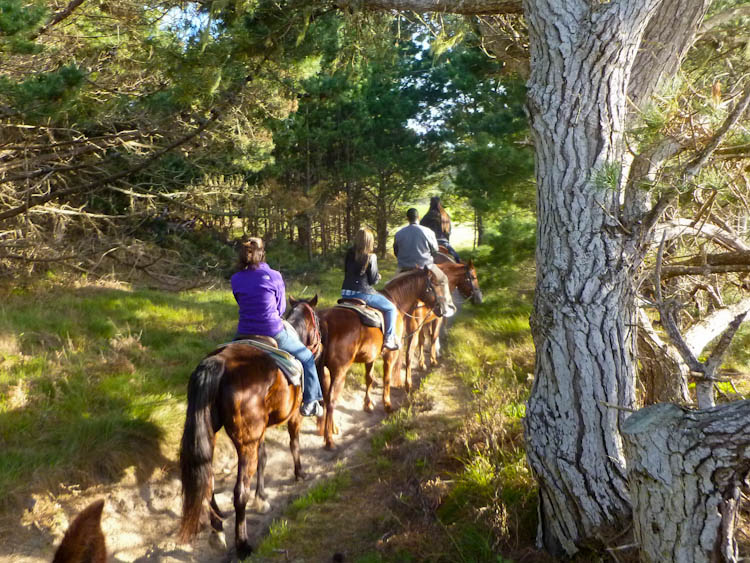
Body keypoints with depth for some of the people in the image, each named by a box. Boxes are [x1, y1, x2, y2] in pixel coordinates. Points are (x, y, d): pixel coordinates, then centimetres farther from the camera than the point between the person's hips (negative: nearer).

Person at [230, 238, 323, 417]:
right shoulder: (274, 276, -7)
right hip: (273, 333, -3)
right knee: (307, 358, 20)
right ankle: (310, 403, 24)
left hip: (244, 335, 3)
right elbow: (281, 307, 3)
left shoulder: (236, 280, 0)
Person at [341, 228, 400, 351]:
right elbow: (373, 280, -7)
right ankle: (389, 338, 4)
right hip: (363, 293, -7)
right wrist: (378, 276, 13)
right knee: (391, 308, 9)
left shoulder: (348, 254, 5)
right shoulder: (371, 257, -10)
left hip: (345, 293, 7)